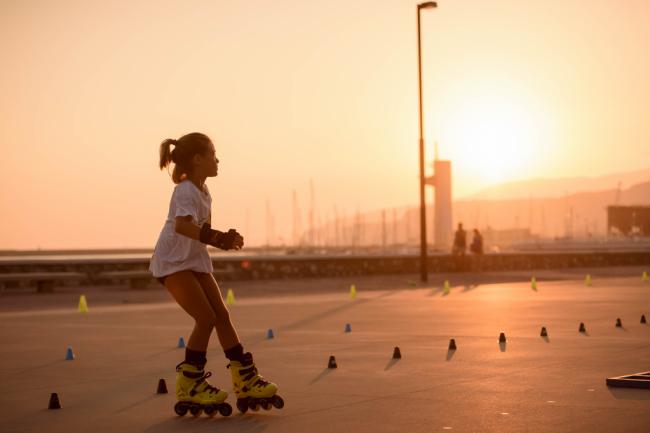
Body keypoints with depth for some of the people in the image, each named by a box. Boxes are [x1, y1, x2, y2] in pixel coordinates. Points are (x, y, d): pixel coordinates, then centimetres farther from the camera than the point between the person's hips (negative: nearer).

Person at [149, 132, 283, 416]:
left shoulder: (203, 191, 11)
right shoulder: (186, 191, -19)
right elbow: (182, 225, -39)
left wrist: (224, 240, -2)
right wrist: (218, 239, -49)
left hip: (196, 261, 9)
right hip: (172, 262, -9)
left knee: (222, 316, 4)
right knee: (206, 318, -15)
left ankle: (246, 381, 8)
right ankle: (189, 385, -5)